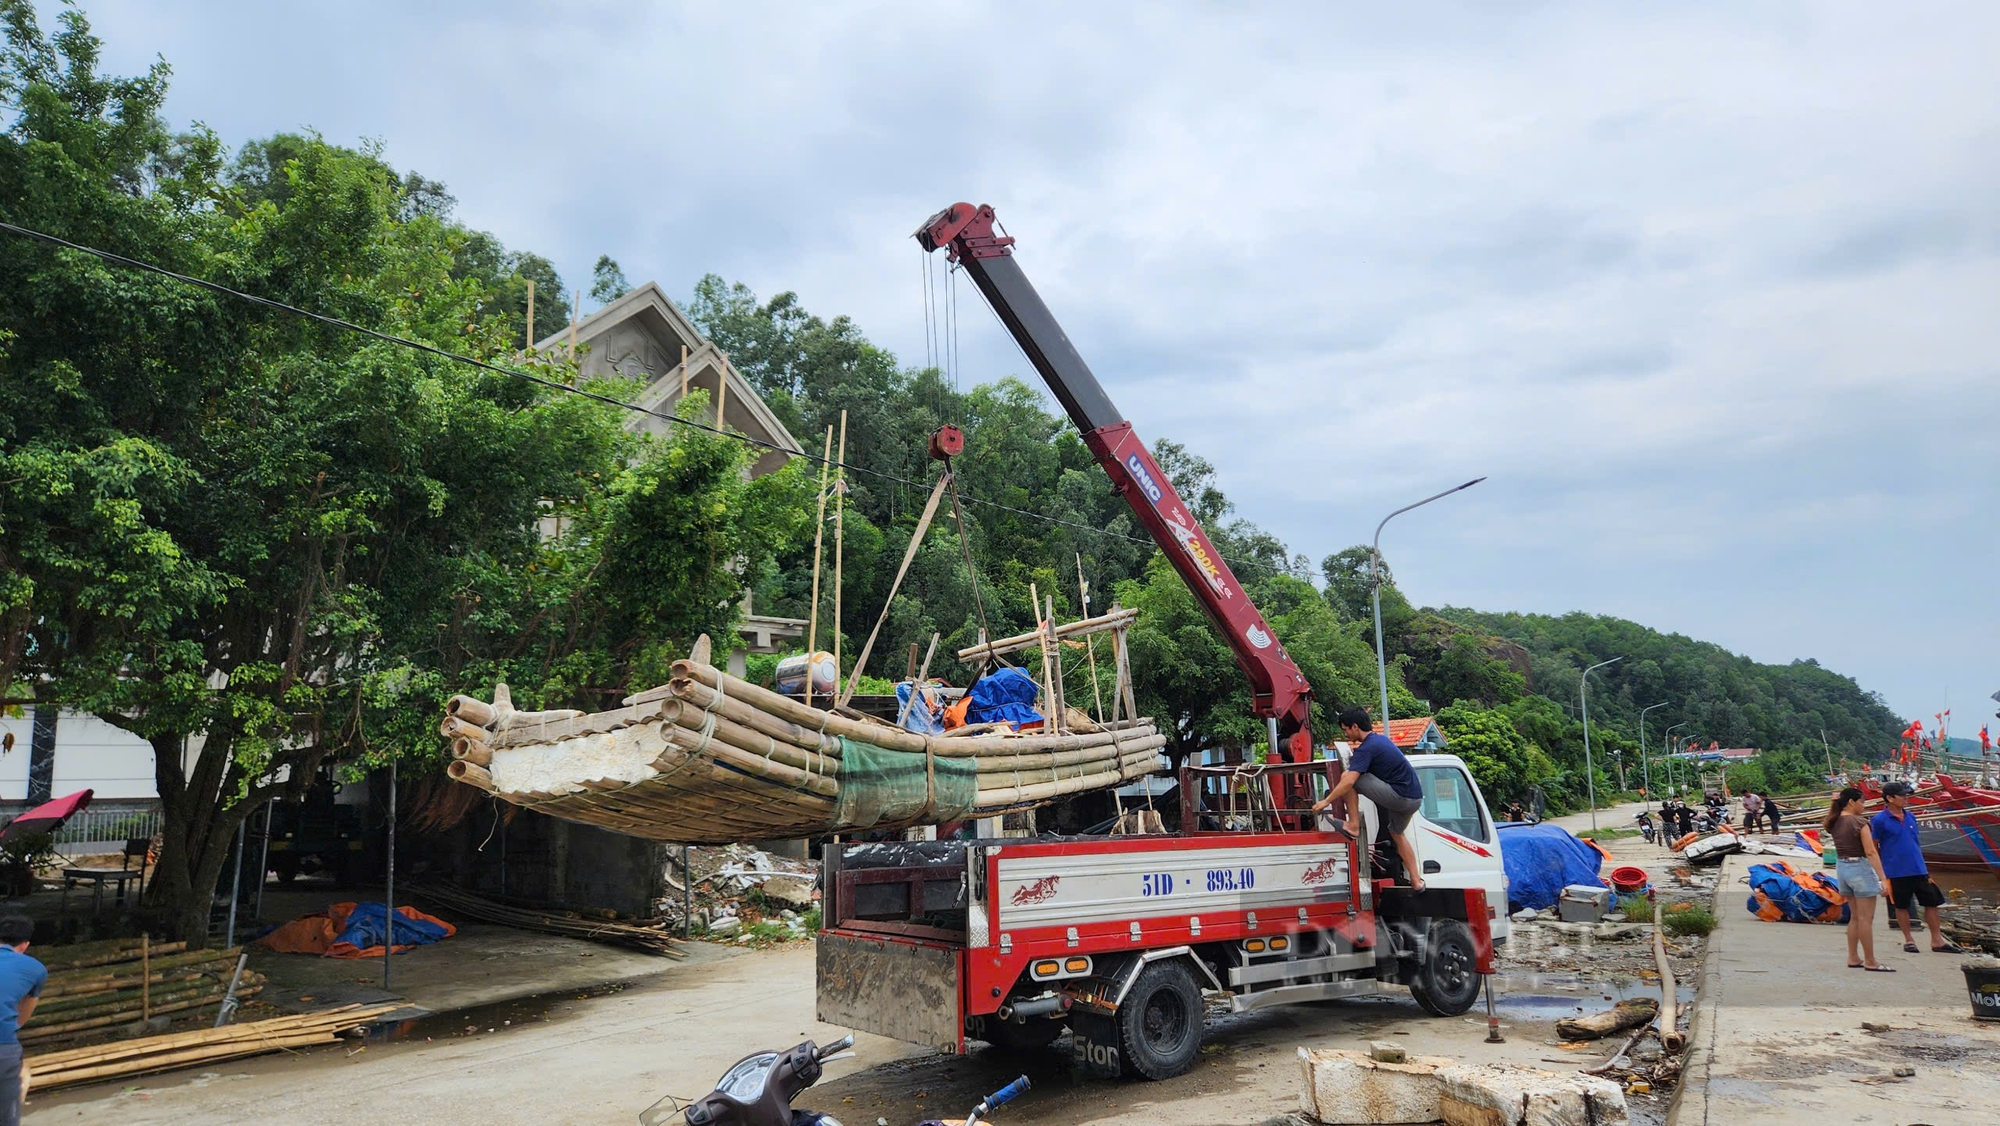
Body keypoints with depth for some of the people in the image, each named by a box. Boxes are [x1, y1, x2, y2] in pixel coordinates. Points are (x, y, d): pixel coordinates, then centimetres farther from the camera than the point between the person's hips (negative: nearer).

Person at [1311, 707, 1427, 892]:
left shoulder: (1366, 748, -14)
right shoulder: (1380, 738, 15)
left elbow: (1349, 782, -23)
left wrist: (1326, 801, -16)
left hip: (1400, 797, -10)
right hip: (1415, 798, 10)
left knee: (1347, 776, -12)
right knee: (1397, 834, 31)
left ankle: (1353, 826, -5)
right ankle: (1416, 881, 31)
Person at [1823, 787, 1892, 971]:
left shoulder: (1834, 823, 4)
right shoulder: (1859, 822, -16)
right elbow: (1871, 852, -19)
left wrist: (1835, 803, 18)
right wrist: (1883, 878, -19)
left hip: (1842, 868, 8)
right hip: (1860, 869, -8)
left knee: (1855, 916, 17)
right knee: (1866, 918, 0)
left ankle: (1853, 958, 20)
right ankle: (1870, 962, 5)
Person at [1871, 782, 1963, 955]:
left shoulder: (1911, 817, 8)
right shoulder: (1879, 820, -11)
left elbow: (1914, 842, 17)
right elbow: (1874, 847, -5)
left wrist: (1924, 867, 17)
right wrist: (1881, 872, -5)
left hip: (1918, 870, 6)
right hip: (1896, 872, -6)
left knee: (1932, 902, 8)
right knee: (1901, 906, 7)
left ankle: (1937, 940, 20)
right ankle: (1908, 940, 21)